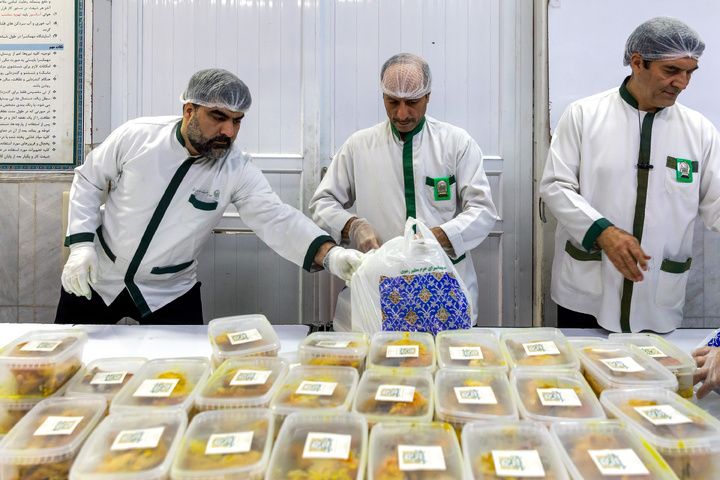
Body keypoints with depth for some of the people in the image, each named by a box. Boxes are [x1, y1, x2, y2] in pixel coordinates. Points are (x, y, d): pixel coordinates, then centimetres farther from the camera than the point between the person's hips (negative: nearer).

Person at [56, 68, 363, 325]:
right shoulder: (136, 136, -14)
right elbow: (88, 181, 0)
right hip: (96, 278, 1)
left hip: (168, 293, 0)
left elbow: (274, 218, -28)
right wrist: (81, 244, -11)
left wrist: (329, 254, -45)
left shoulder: (237, 170, -16)